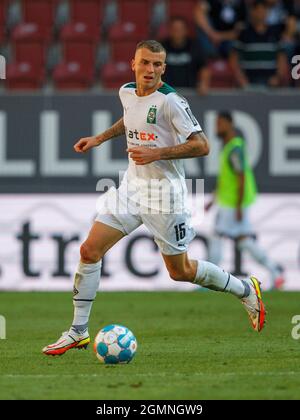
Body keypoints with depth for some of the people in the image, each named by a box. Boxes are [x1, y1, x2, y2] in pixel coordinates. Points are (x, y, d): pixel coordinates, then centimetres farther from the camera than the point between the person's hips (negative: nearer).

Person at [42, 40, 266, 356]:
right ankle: (78, 331, 4)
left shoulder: (170, 101, -18)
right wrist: (99, 139, 19)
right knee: (89, 250, -6)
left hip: (164, 191, -6)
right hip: (132, 185, 6)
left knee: (179, 271, 5)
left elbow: (201, 146, -21)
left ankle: (245, 290, 29)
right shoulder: (126, 92, 4)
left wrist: (156, 153, -26)